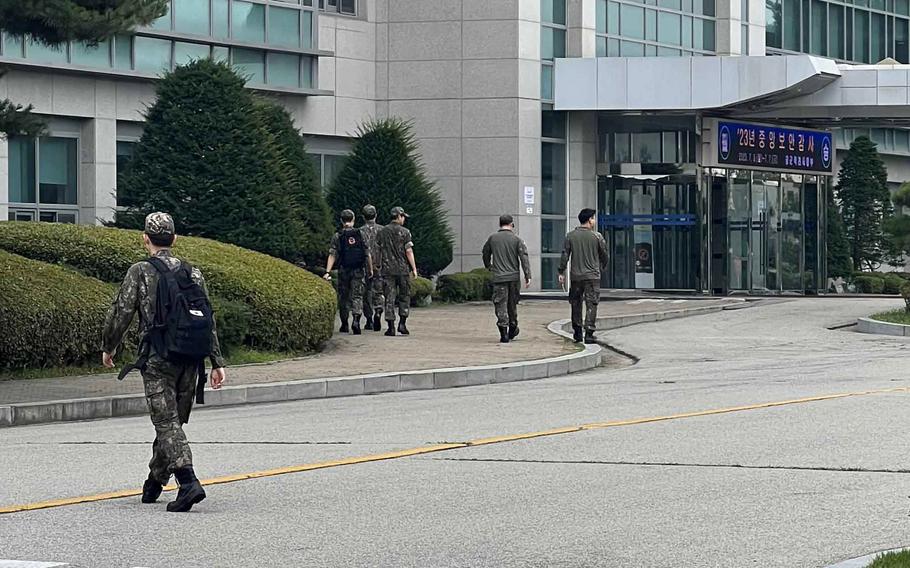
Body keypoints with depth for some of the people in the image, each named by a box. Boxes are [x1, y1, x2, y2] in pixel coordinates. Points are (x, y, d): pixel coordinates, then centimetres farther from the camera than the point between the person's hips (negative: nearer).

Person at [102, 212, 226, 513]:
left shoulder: (140, 272, -3)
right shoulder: (192, 273, 12)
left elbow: (120, 313, -5)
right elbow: (209, 320, 9)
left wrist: (108, 348, 11)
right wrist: (217, 362, 10)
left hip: (158, 360, -5)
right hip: (190, 362, 5)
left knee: (168, 424, -8)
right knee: (173, 423, 15)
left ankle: (188, 482, -26)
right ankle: (154, 485, 28)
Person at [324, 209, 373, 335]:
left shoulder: (337, 236, -3)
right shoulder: (360, 234, 0)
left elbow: (332, 255, -9)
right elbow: (367, 254, 0)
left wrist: (328, 272, -11)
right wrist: (370, 269, 9)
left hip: (343, 270, 0)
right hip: (358, 271, 0)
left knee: (343, 297, 13)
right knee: (357, 296, -1)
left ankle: (344, 324, 18)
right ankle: (356, 320, -23)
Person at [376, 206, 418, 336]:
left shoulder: (382, 232, 6)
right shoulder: (404, 232, -5)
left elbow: (378, 251, 8)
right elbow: (409, 252, -9)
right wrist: (414, 268, -5)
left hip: (387, 270, 2)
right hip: (403, 269, -2)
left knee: (389, 299, 2)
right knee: (404, 297, 11)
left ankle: (391, 327, -3)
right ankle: (402, 323, 2)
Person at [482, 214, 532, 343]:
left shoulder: (492, 238, 3)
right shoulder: (516, 239, -1)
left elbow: (486, 253, 18)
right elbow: (524, 257, -8)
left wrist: (488, 266, 37)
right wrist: (528, 276, -9)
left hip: (499, 277, -1)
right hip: (514, 277, 1)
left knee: (500, 305, -2)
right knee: (512, 304, 16)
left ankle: (504, 333, -11)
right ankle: (512, 329, 30)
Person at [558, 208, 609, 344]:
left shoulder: (571, 236, 2)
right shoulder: (597, 236, -4)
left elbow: (565, 255, 0)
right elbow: (604, 254, 4)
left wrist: (561, 272, 4)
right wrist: (604, 266, 23)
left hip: (575, 276, 3)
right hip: (592, 276, -3)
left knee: (576, 304, 13)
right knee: (591, 304, -1)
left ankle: (577, 333, 17)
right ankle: (589, 334, -7)